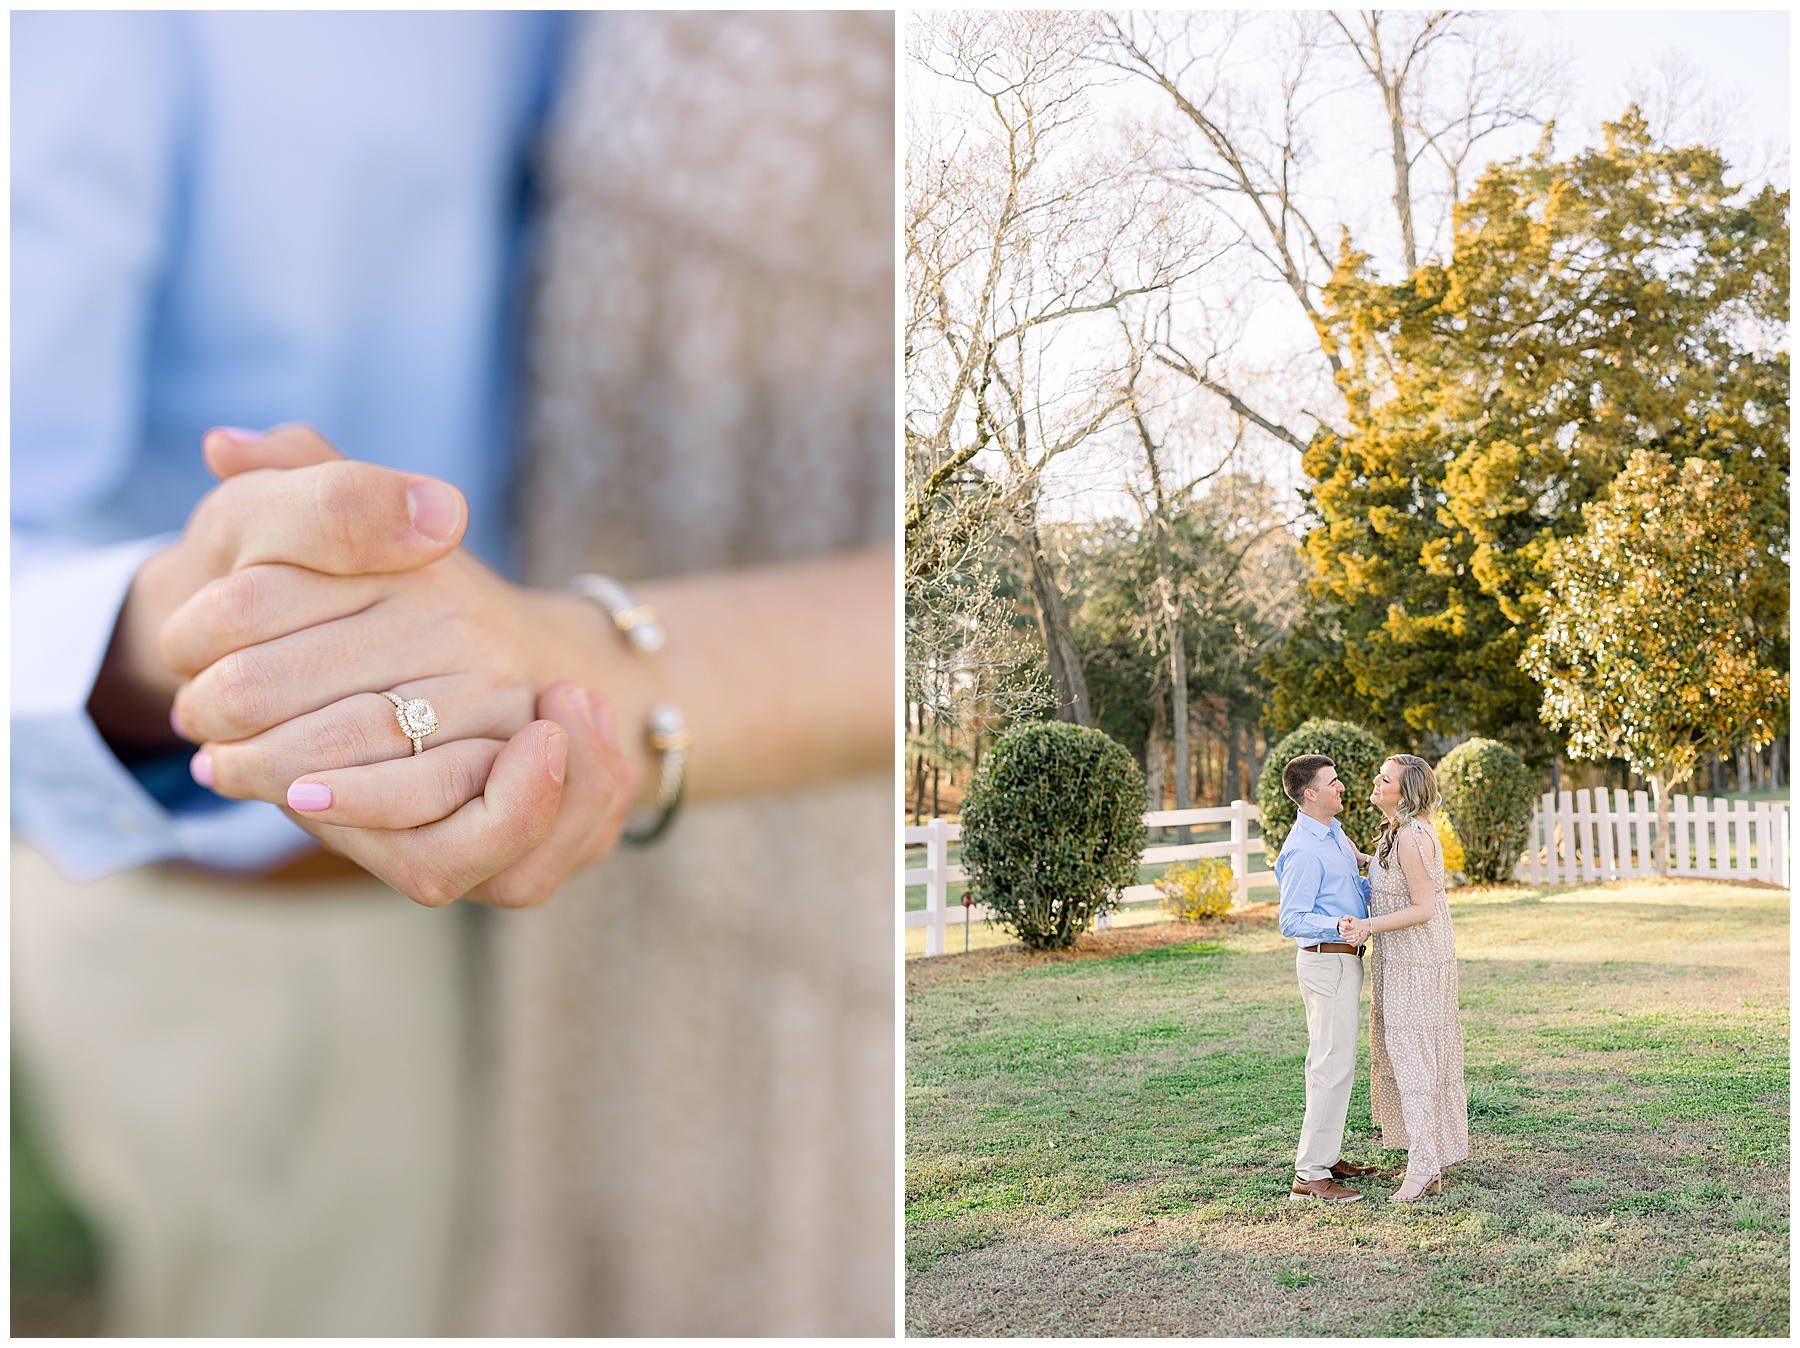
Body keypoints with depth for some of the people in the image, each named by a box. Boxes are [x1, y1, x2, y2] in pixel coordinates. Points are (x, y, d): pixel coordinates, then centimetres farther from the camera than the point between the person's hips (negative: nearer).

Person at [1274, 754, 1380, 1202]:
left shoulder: (1334, 833, 11)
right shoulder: (1303, 852, -21)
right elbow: (1291, 920, -24)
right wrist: (1337, 924, -38)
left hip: (1344, 959, 10)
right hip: (1326, 961, -10)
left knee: (1332, 1061, 16)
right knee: (1333, 1066, -10)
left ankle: (1327, 1156, 26)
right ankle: (1310, 1174, -6)